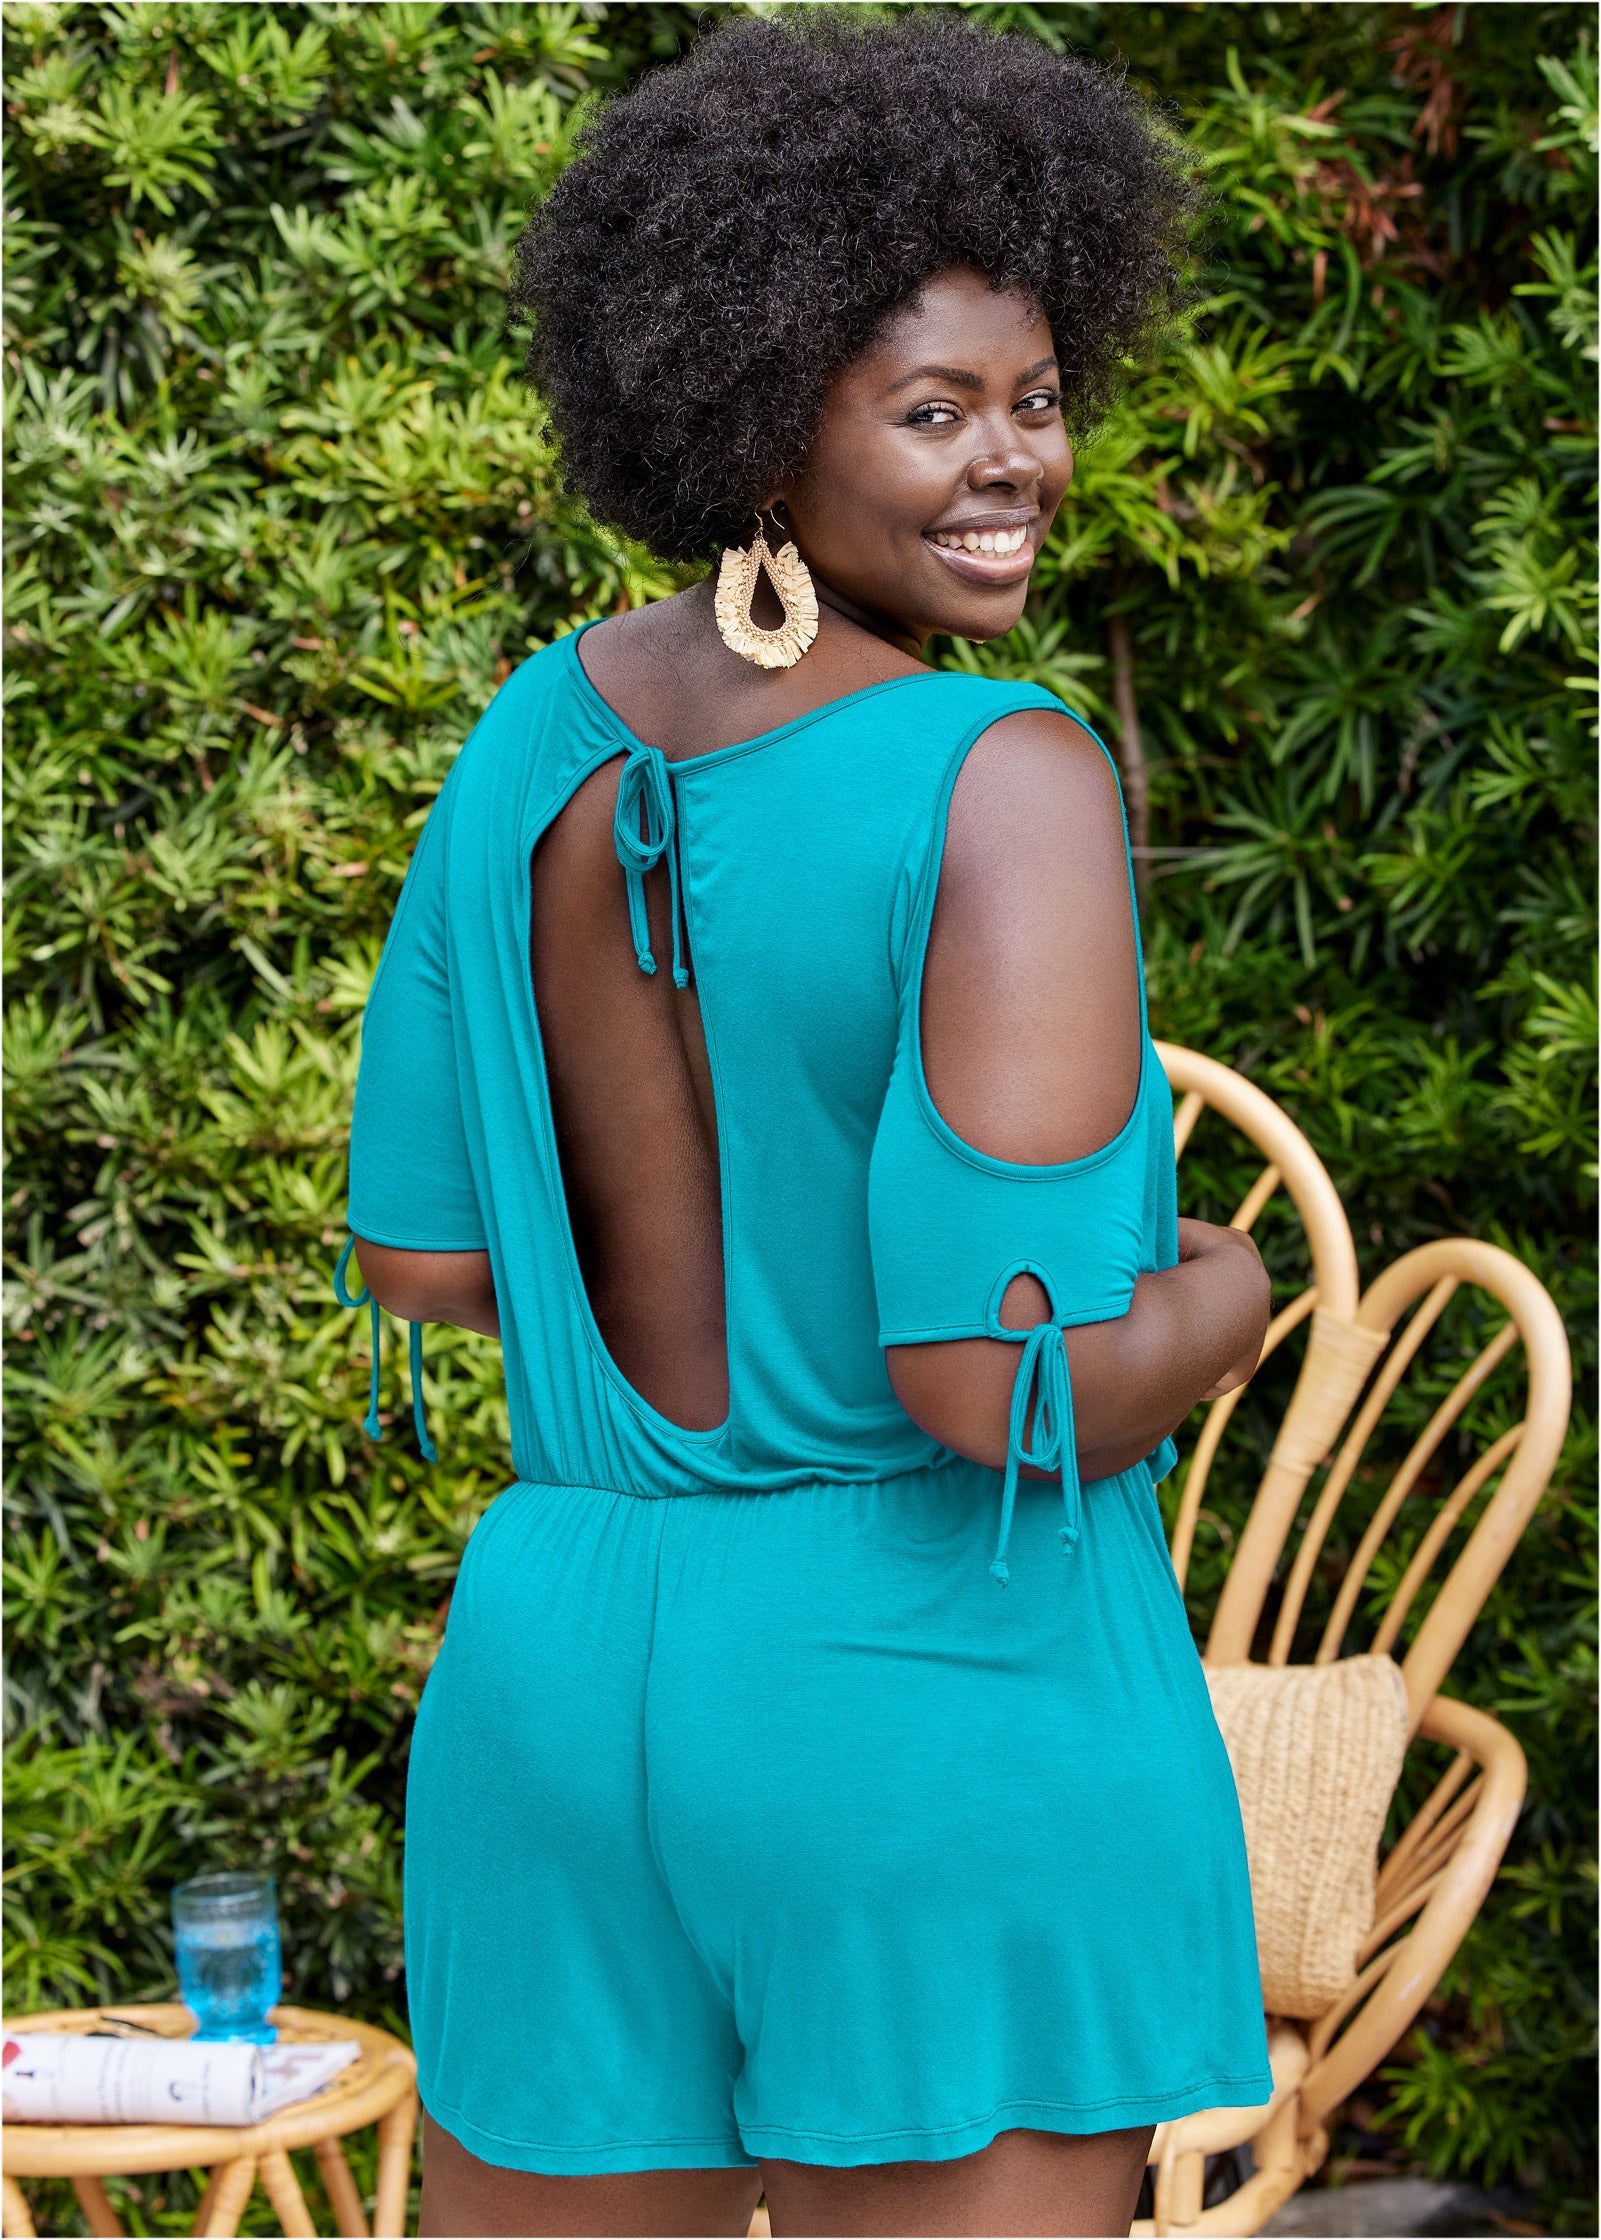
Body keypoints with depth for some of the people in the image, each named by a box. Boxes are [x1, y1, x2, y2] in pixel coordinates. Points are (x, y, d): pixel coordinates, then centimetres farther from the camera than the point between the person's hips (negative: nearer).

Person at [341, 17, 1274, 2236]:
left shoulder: (541, 728, 3)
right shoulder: (1008, 786, -18)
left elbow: (422, 1249, 8)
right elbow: (1003, 1387, -23)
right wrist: (1226, 1294, -2)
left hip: (565, 1660, 7)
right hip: (959, 1712, -6)